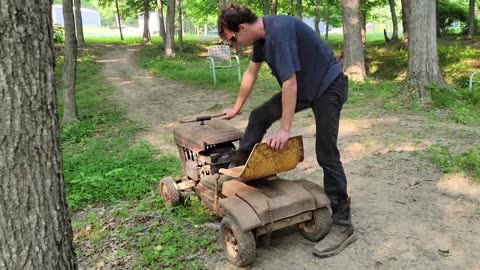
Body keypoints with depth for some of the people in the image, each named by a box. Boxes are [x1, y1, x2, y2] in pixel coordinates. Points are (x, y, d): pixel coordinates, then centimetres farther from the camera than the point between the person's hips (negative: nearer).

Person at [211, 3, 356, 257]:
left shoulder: (279, 31, -28)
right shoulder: (261, 35, 0)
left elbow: (290, 82, -29)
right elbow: (251, 73, 13)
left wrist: (285, 130, -25)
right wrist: (236, 109, 22)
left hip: (328, 85, -9)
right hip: (303, 86, 9)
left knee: (326, 154, -12)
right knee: (259, 116, 8)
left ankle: (343, 225, -4)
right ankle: (236, 170, 22)